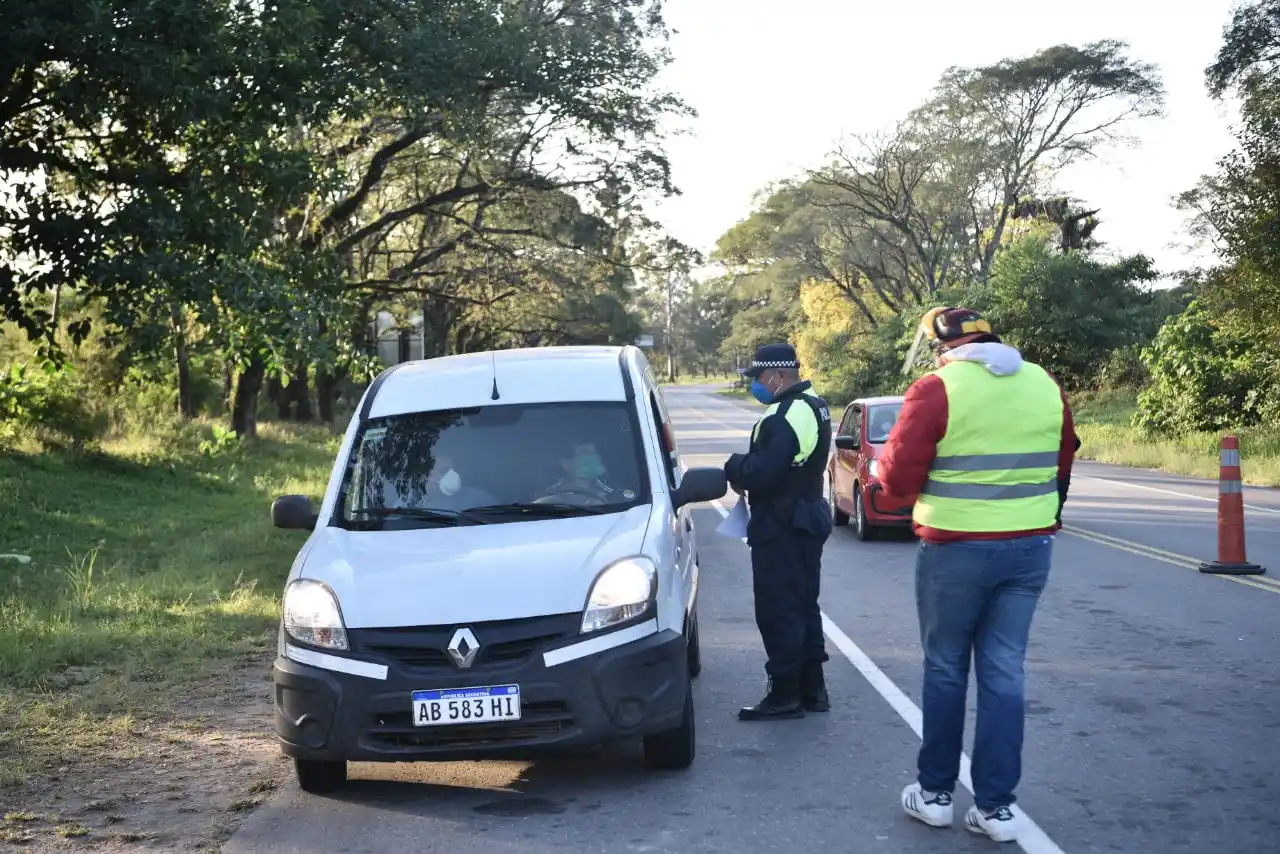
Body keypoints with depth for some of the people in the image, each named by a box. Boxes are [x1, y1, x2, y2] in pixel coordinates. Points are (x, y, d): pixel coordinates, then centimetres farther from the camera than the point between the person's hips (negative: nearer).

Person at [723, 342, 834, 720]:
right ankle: (812, 688, 24)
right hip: (807, 516, 11)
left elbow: (760, 472, -27)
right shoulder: (814, 406, 12)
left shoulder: (785, 416, -22)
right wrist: (746, 470, 3)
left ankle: (785, 694, 2)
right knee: (804, 605, 17)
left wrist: (734, 467, -8)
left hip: (781, 526, -11)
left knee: (778, 610, -3)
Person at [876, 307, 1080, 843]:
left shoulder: (937, 389, -10)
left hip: (956, 550, -4)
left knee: (945, 670, 10)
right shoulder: (1046, 385, 6)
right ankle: (996, 806, 9)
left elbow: (896, 478, -8)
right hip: (1030, 547, 4)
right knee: (1004, 673, 8)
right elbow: (1063, 465, 17)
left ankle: (935, 792, 19)